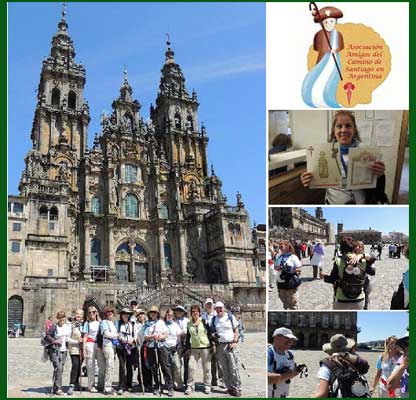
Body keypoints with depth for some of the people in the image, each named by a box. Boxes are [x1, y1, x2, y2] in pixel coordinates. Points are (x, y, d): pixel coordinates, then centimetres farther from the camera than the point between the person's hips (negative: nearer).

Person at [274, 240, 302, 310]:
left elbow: (299, 268, -9)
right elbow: (275, 267, 15)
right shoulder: (278, 257, 10)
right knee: (283, 299, 17)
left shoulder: (293, 257, -7)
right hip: (280, 282, 6)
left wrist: (292, 270, -25)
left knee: (292, 301, -1)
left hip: (290, 282, -6)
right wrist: (278, 268, -7)